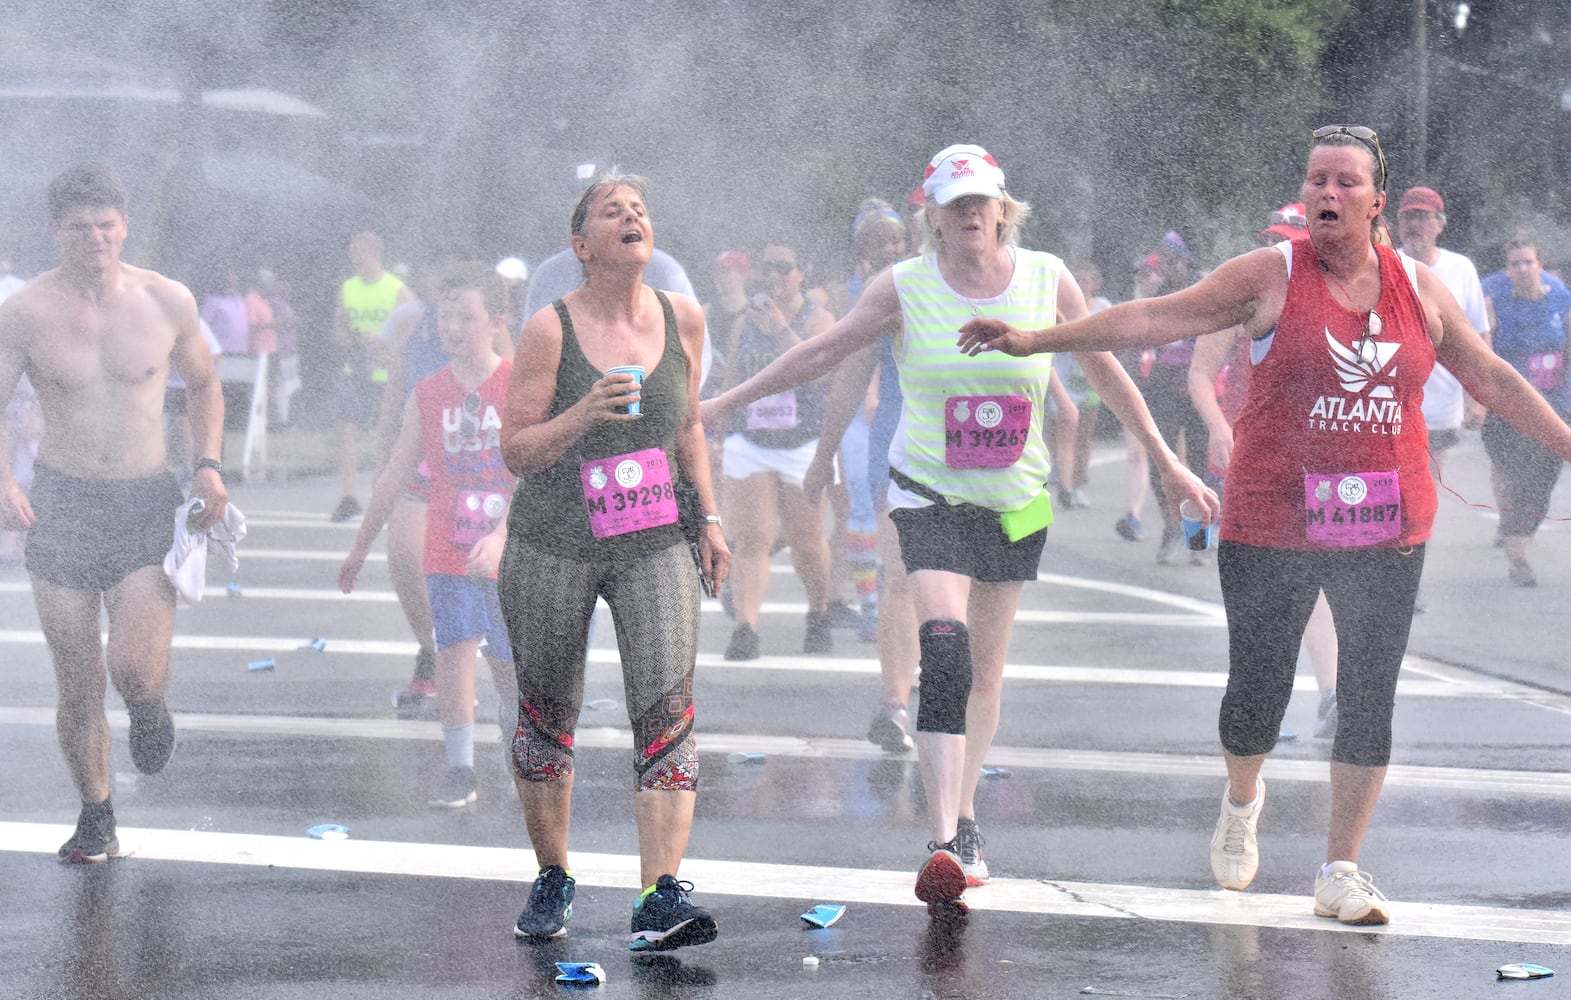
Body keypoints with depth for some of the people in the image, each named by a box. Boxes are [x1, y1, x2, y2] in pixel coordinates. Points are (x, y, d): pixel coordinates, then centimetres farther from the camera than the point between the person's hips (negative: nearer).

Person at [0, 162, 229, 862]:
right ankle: (96, 816, 23)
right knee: (78, 685, 4)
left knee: (136, 671, -16)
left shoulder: (167, 303, 0)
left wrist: (208, 464, 2)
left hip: (146, 501, 0)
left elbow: (202, 384, 17)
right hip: (60, 503, 0)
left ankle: (147, 707, 22)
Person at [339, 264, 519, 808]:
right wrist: (361, 547, 14)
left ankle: (516, 710, 39)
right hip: (447, 550, 2)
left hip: (509, 550, -2)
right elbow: (395, 476, 11)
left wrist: (500, 534, -30)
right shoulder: (427, 395, 2)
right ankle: (459, 769, -3)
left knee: (509, 656, 6)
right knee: (454, 649, -8)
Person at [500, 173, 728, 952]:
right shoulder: (550, 330, -9)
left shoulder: (682, 319, 3)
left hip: (654, 545, 2)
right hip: (554, 544, -2)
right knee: (547, 718, 9)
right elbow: (515, 450, -9)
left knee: (668, 711, -15)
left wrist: (708, 517, 14)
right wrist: (585, 414, -25)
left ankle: (661, 900, -22)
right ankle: (552, 880, 30)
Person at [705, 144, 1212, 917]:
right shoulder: (904, 287, -7)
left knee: (986, 672, 10)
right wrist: (723, 403, 2)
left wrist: (1166, 462, 13)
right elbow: (822, 352, 1)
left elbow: (1103, 368, 8)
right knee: (945, 648, -21)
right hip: (930, 495, -3)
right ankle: (946, 844, -29)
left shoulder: (1047, 280, -2)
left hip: (1016, 502, 3)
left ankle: (964, 822, 27)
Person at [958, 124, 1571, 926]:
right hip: (1273, 526, -2)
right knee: (1258, 689, 1)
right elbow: (1156, 318, -5)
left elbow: (1492, 380, 16)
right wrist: (1035, 340, -10)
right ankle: (1242, 800, 35)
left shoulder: (1419, 288, 6)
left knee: (1369, 699, 1)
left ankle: (1341, 870, 13)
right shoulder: (1271, 276, -4)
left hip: (1385, 528, 3)